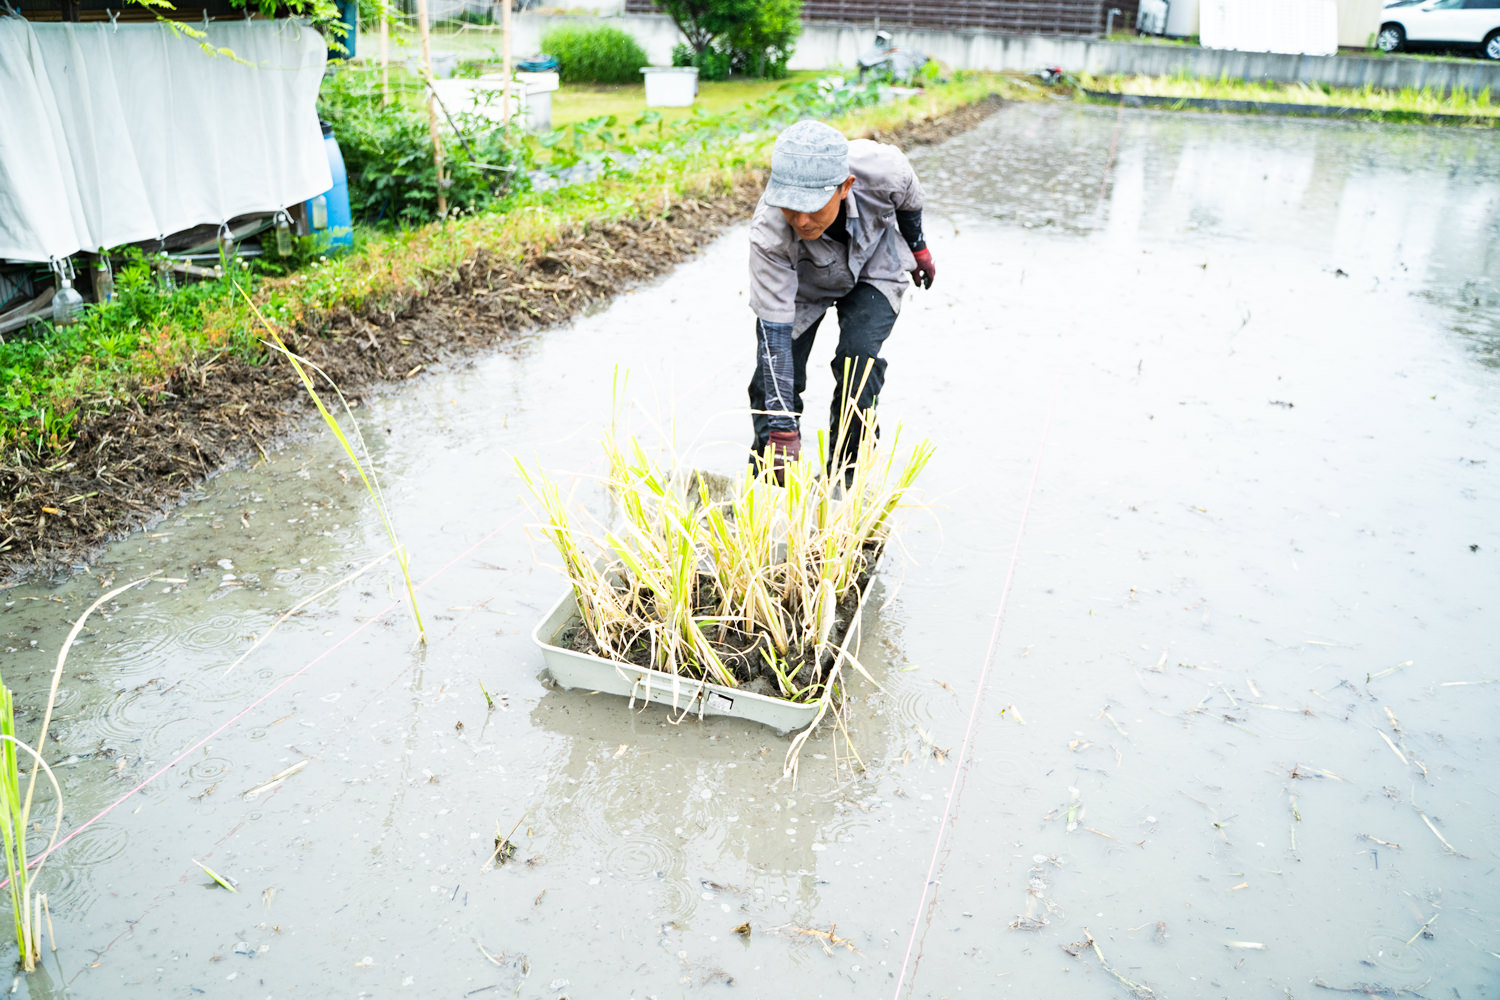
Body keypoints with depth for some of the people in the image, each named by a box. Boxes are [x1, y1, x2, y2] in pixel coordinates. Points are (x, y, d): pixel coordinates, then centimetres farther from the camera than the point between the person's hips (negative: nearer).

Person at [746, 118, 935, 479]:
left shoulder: (883, 168, -38)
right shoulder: (768, 233, -41)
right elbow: (774, 333, -37)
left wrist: (917, 246, 10)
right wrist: (782, 428, -39)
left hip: (874, 266, 1)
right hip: (801, 283, 0)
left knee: (858, 357, -21)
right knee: (776, 374, -9)